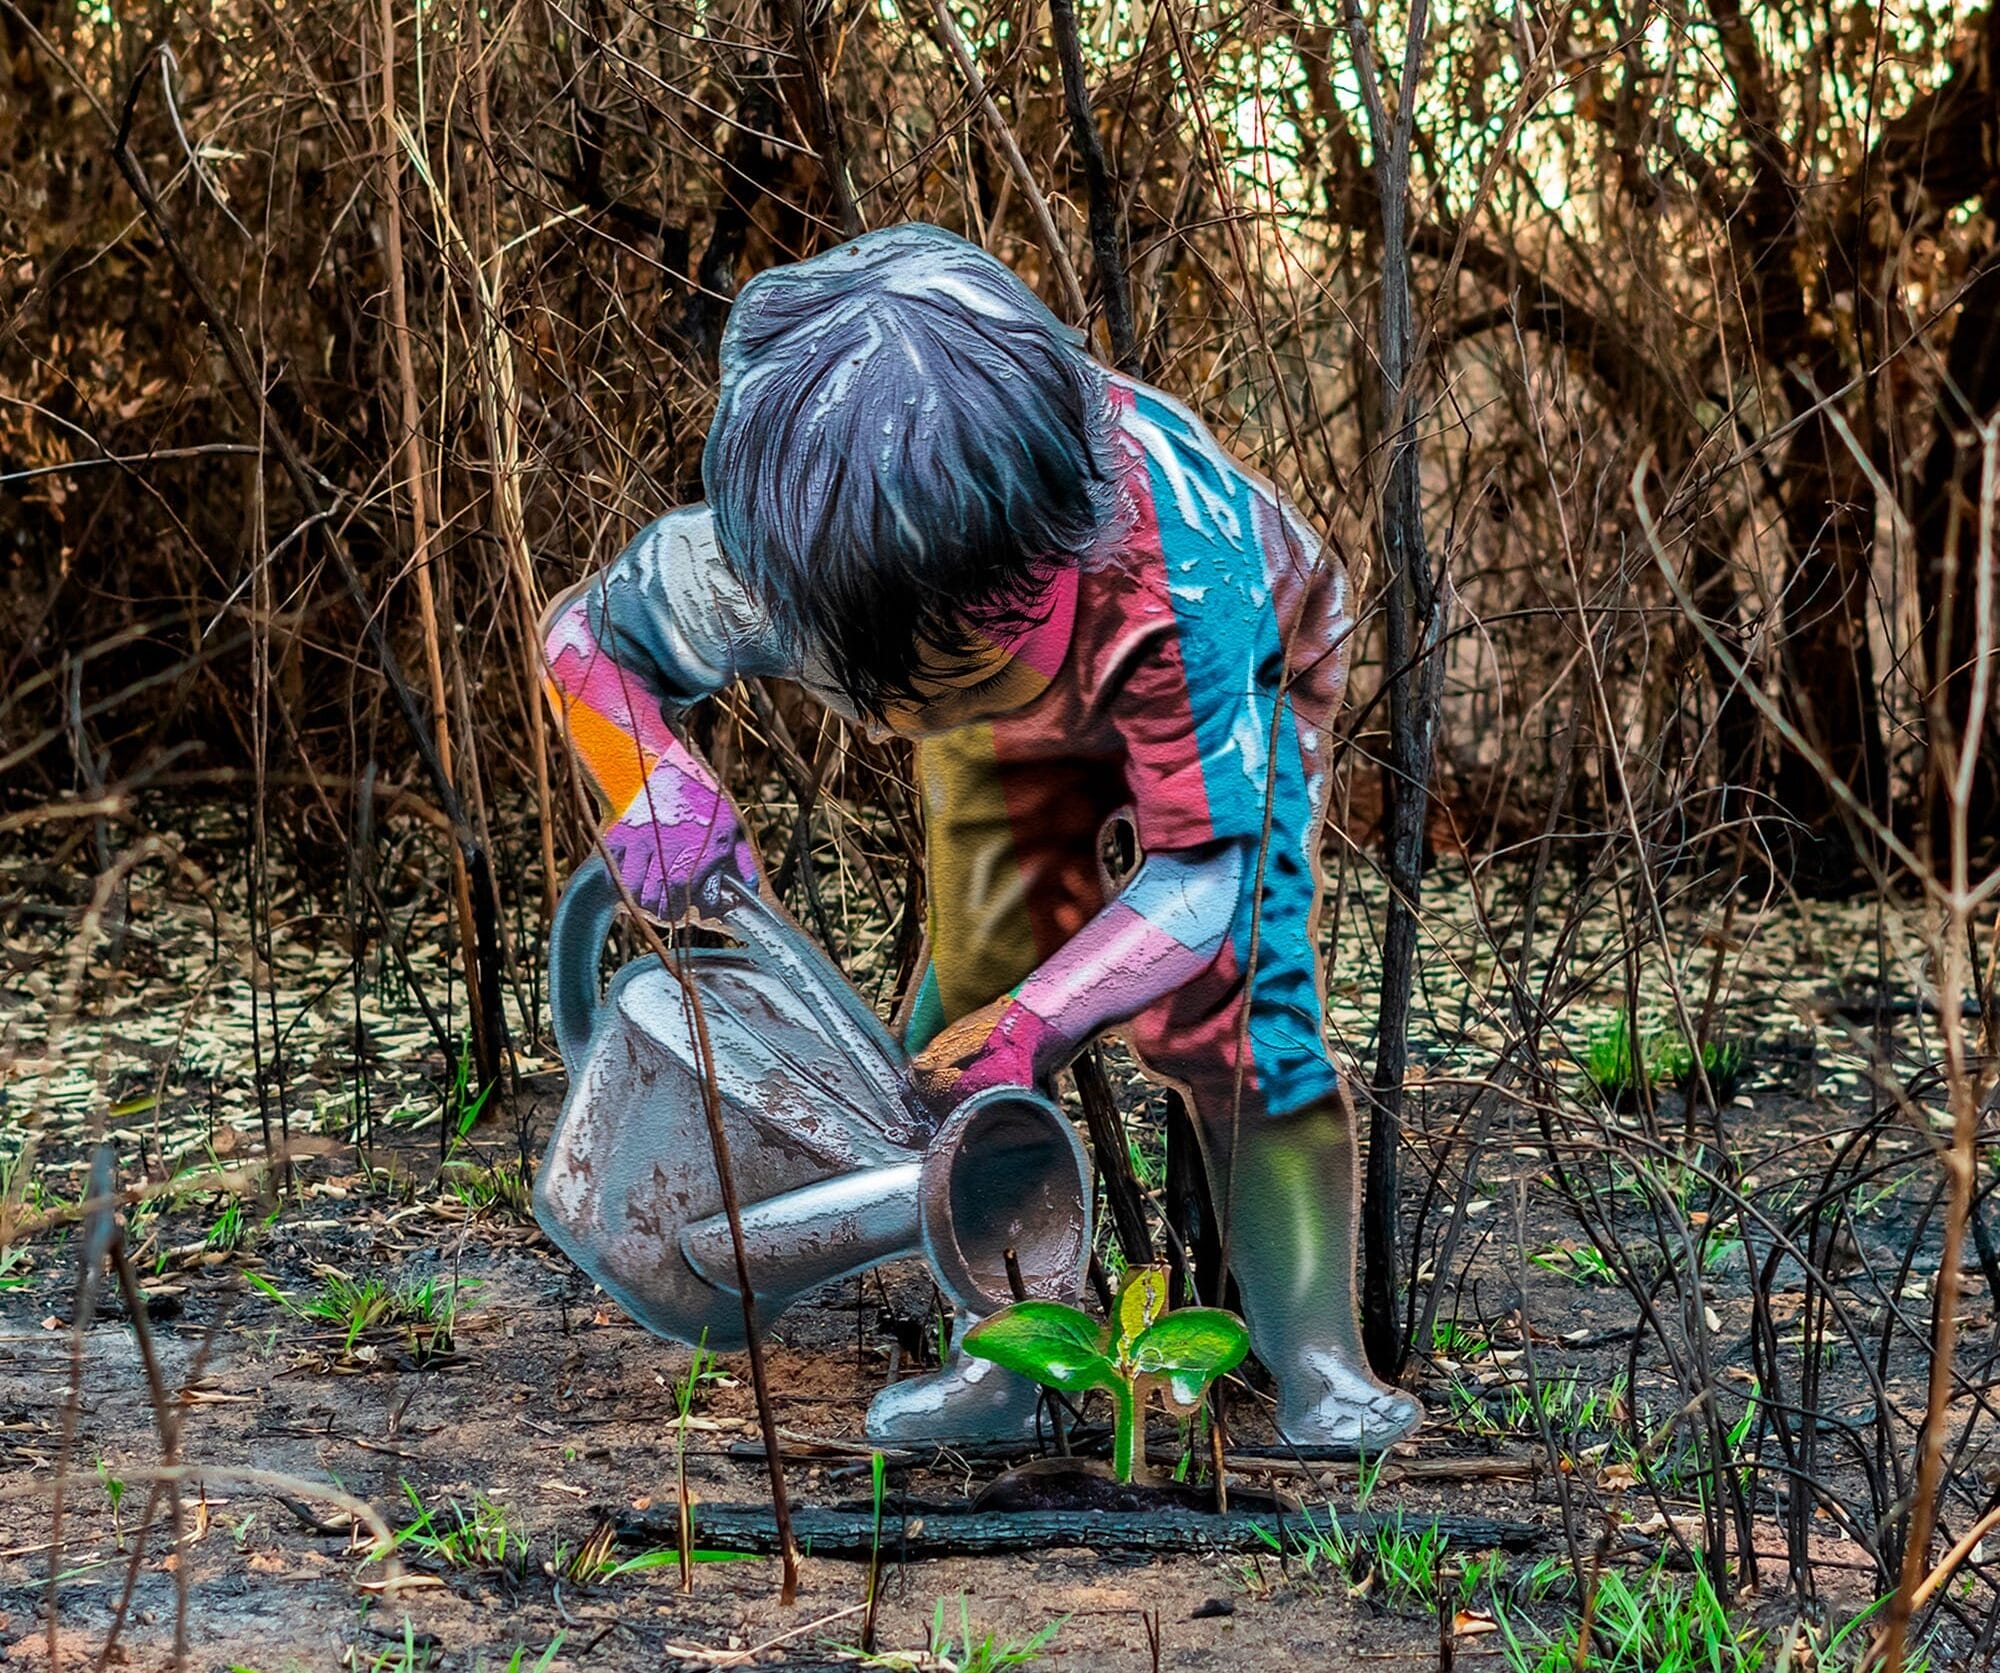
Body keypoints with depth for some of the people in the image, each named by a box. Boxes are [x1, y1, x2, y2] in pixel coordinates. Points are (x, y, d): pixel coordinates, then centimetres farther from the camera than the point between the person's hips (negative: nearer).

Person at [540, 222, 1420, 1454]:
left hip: (1234, 675, -3)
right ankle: (1002, 1354, 3)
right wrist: (652, 777, -42)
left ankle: (1319, 1363, -7)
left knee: (1235, 1005, -18)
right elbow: (590, 635, -19)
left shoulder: (1178, 559, -50)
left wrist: (1034, 1022, -55)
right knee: (980, 981, -9)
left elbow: (1204, 871, -41)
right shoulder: (769, 550, -40)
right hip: (1012, 719, 4)